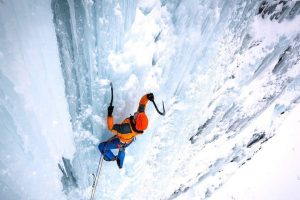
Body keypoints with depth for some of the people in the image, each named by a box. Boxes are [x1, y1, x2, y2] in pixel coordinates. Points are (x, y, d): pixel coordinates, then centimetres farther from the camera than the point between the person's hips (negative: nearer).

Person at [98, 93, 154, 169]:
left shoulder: (127, 128, -50)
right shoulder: (141, 114, -34)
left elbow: (111, 128, -40)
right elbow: (142, 104, -22)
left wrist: (109, 114, -41)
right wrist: (147, 97, -40)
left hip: (120, 142, -7)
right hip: (129, 140, 7)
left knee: (101, 146, 9)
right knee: (122, 149, 37)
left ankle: (112, 158, 38)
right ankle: (120, 164, 64)